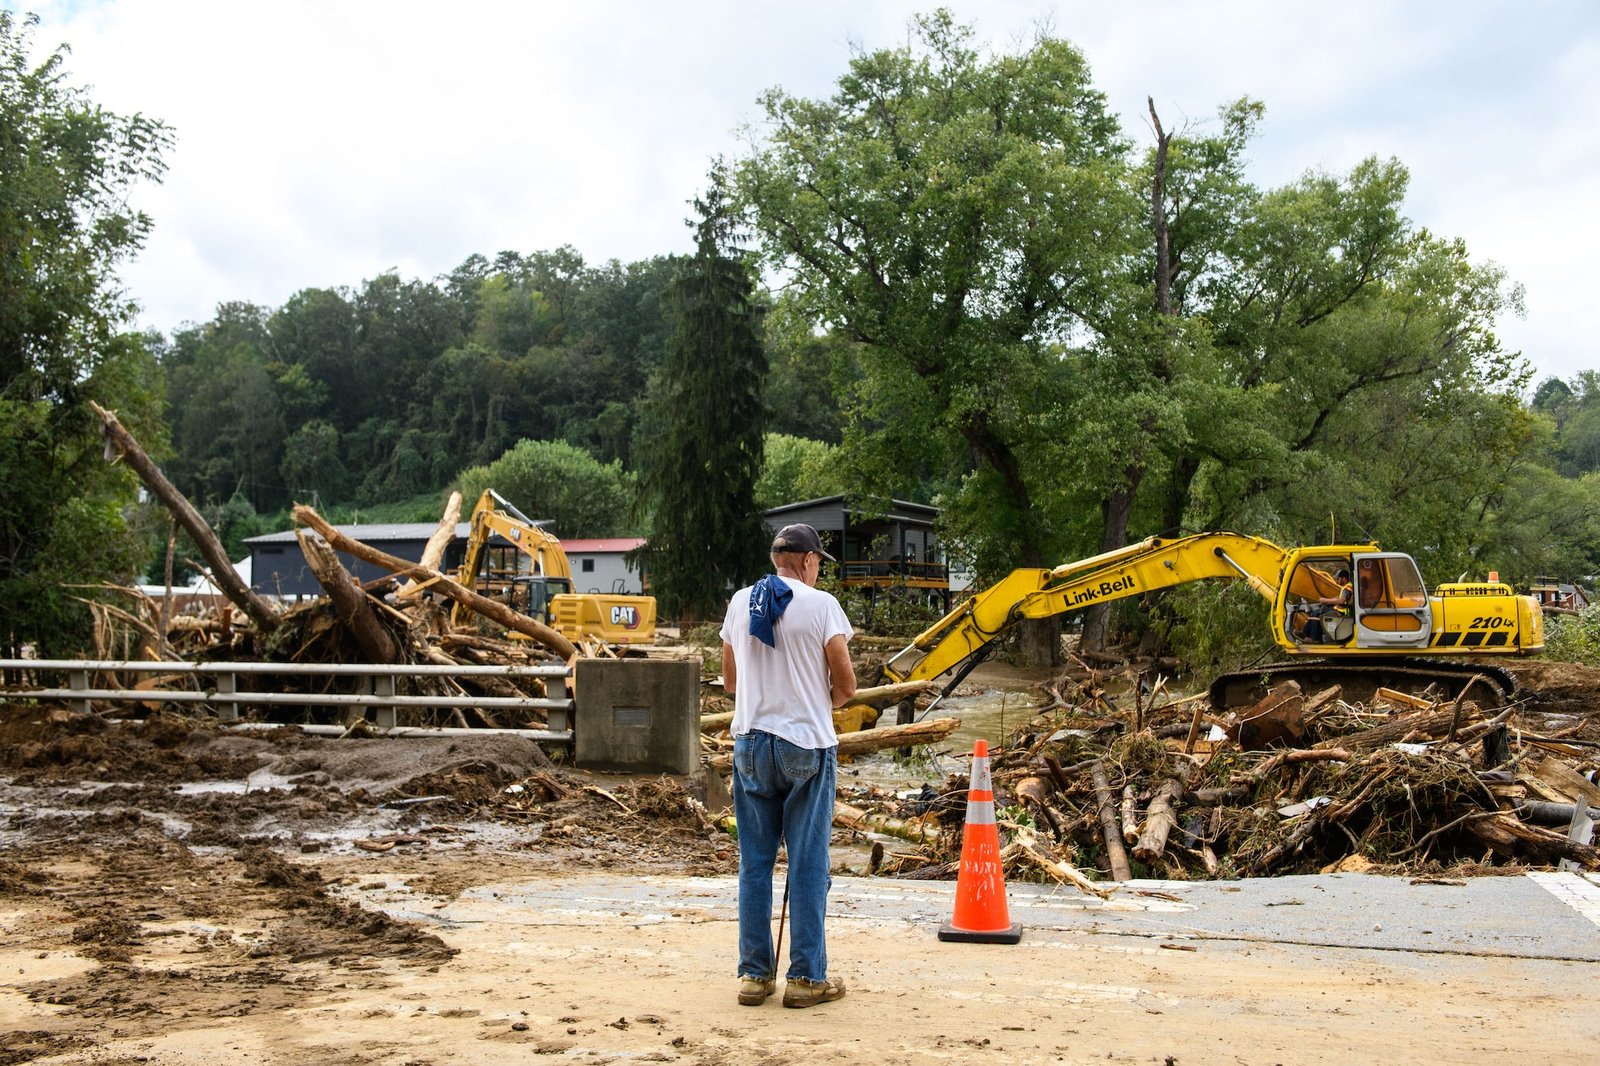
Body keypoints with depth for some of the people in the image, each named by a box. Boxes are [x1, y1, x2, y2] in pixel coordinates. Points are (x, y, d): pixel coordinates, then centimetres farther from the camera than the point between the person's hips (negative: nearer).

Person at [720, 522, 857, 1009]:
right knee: (808, 864, 3)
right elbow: (846, 684, -5)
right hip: (807, 745, -4)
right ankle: (806, 977, 7)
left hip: (750, 741, 4)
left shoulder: (740, 603, 8)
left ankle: (754, 974, 13)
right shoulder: (820, 605, -6)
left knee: (754, 861, 10)